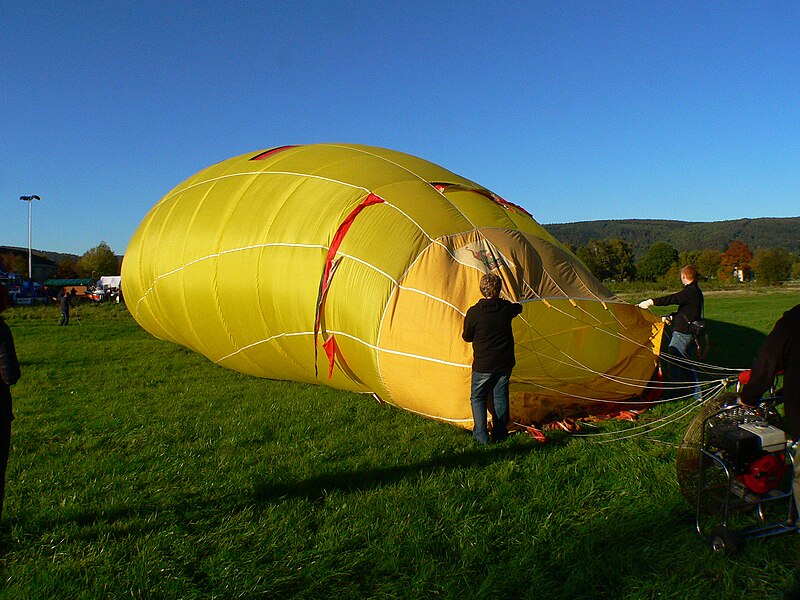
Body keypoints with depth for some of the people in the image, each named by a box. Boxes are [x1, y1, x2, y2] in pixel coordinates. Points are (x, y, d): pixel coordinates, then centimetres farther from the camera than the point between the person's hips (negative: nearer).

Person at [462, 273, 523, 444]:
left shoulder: (474, 312, -15)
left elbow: (467, 337, -1)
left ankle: (480, 435, 5)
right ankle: (500, 434, 21)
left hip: (483, 364, -3)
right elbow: (518, 307, 22)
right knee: (500, 396, 15)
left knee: (477, 398, 11)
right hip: (505, 363, 3)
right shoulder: (506, 308, -4)